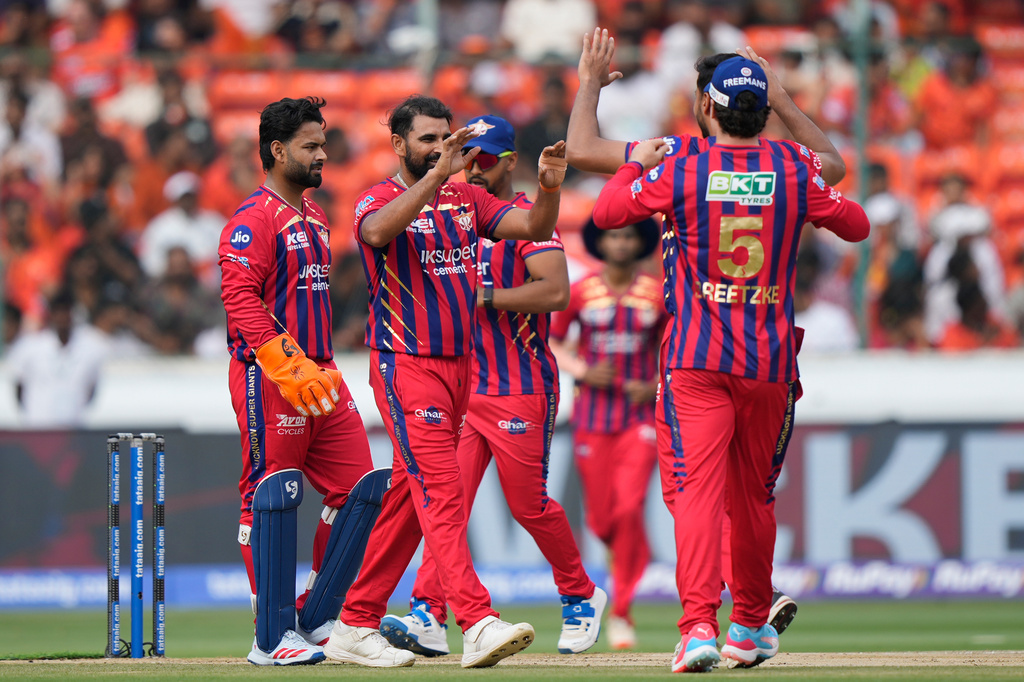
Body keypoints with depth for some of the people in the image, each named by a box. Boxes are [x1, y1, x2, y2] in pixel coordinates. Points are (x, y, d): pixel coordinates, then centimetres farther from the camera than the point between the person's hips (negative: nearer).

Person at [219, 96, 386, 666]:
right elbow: (241, 298, -20)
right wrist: (288, 365, -27)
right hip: (268, 378, -9)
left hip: (320, 376, 9)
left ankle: (317, 619, 12)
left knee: (359, 487, 5)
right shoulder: (255, 219, -10)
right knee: (272, 497, -6)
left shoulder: (315, 219, 20)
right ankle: (273, 638, -3)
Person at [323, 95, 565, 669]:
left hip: (458, 365, 7)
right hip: (406, 366, -7)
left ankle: (356, 626, 16)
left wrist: (550, 187, -17)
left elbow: (534, 228, 4)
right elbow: (378, 230, -31)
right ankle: (478, 623, -26)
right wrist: (437, 175, -39)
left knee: (410, 500, 10)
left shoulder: (466, 199, 14)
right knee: (441, 492, -16)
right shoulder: (382, 200, -6)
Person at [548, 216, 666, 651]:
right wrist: (581, 370, -9)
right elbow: (552, 341, 9)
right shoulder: (581, 292, 1)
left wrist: (656, 386, -5)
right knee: (601, 518, 2)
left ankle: (621, 614, -9)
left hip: (640, 416, -1)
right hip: (592, 416, 1)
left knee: (630, 509, -16)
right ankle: (627, 558, 40)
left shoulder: (656, 295, 3)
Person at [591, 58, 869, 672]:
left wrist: (636, 164, 21)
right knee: (754, 497, 18)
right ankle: (751, 627, 31)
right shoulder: (794, 176, 0)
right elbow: (857, 225, 12)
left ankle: (700, 624, -28)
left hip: (697, 358, -2)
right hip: (771, 363, 3)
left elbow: (607, 212, 4)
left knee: (696, 488, -11)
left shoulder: (680, 173, -5)